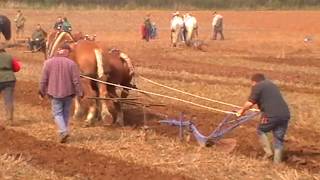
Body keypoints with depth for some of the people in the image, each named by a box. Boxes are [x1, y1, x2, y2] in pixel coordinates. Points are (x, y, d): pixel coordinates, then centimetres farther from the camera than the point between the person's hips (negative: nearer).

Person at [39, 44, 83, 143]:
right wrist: (79, 93, 1)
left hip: (55, 93, -1)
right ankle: (64, 131, 21)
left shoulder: (48, 63, -5)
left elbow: (43, 80, 0)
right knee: (66, 113, 15)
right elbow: (76, 81, -7)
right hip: (68, 93, 1)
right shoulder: (71, 63, -7)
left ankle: (63, 131, -16)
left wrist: (42, 92, 13)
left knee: (57, 113, 4)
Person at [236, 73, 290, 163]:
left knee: (261, 131, 19)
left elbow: (250, 103, -4)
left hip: (271, 115, -6)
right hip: (285, 114, 6)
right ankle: (277, 162, 16)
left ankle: (268, 152, 11)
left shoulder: (257, 87, 3)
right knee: (279, 139, 13)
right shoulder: (271, 84, 27)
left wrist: (242, 110, 14)